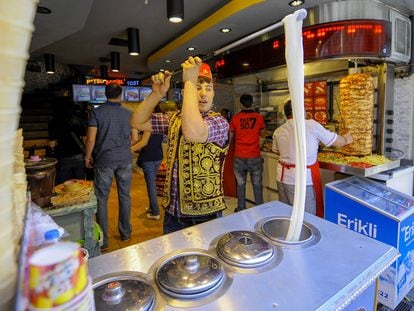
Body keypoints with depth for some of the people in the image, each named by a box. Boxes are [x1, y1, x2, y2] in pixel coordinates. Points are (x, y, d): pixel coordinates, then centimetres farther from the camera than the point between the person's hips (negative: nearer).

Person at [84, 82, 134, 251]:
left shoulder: (97, 112, -4)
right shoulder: (128, 113, 2)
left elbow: (91, 139, -8)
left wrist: (87, 156, 7)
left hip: (104, 159, -2)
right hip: (125, 159, 3)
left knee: (101, 199, 6)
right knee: (124, 196, 13)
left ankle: (103, 240, 12)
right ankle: (125, 232, 26)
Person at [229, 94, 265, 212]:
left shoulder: (235, 118, -4)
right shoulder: (259, 117, -2)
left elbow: (230, 136, 5)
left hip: (239, 157, 0)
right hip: (255, 156, 0)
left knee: (240, 183, 11)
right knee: (257, 184, 10)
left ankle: (241, 209, 20)